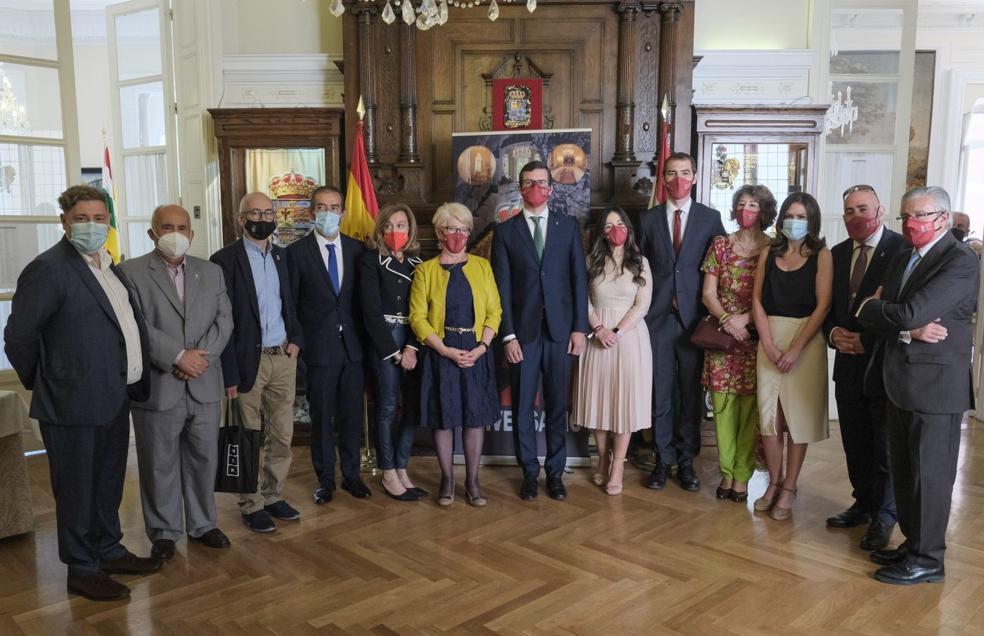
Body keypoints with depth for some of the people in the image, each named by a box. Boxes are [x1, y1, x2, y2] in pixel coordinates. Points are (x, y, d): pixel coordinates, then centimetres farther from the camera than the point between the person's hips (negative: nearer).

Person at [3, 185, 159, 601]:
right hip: (74, 402, -8)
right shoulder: (48, 269, -15)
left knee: (109, 482, 20)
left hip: (114, 398, 8)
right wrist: (42, 382, 0)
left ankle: (109, 551, 36)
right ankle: (82, 570, 22)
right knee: (77, 488, 7)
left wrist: (133, 383, 13)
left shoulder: (108, 266, 10)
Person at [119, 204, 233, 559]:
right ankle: (163, 532, 23)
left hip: (204, 385, 4)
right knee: (159, 464, 8)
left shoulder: (211, 272, 11)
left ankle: (202, 524, 29)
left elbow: (224, 319, 4)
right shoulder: (131, 272, -3)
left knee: (204, 459, 13)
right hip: (157, 387, -3)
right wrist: (178, 356, -18)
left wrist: (203, 354, -11)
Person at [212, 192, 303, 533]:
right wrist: (229, 373, -12)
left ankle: (273, 495, 26)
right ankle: (252, 505, 19)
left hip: (283, 357, 5)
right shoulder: (225, 259, -7)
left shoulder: (283, 256, 10)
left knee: (282, 436, 11)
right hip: (248, 360, -5)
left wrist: (295, 337, 1)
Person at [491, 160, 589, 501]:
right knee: (522, 406, 6)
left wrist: (579, 327, -2)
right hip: (523, 331, 0)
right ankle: (529, 472, 21)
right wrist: (508, 335, -6)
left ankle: (555, 472, 21)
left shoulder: (568, 226, 6)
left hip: (560, 329, 1)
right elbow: (503, 287, -1)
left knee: (557, 405, 8)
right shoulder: (505, 231, 4)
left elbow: (579, 279, 4)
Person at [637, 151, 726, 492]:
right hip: (657, 317, 1)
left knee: (692, 393, 6)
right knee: (659, 392, 5)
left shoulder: (710, 218, 4)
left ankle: (686, 461, 18)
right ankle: (664, 459, 18)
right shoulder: (648, 219, 7)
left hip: (694, 317, 0)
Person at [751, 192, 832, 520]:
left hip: (806, 339, -3)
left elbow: (823, 305, -9)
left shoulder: (821, 255, -2)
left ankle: (788, 489, 12)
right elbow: (757, 300, 5)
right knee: (768, 413, 5)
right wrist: (769, 344, -8)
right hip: (769, 338, 3)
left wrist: (796, 349, -15)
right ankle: (773, 483, 18)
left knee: (798, 415, 2)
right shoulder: (768, 254, 9)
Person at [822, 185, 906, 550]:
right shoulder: (838, 254, 10)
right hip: (848, 362, 6)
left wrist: (868, 341, -16)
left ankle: (883, 517, 18)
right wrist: (833, 332, -3)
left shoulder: (903, 250, -10)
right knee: (855, 444, 14)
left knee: (886, 445, 4)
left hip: (886, 363, -6)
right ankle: (863, 503, 31)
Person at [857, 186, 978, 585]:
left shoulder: (961, 262, -14)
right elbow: (886, 319, 6)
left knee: (930, 474, 3)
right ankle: (913, 544, 32)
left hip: (935, 386, -8)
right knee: (903, 472, 17)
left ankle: (927, 559, 16)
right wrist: (909, 332, -15)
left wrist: (868, 307, -6)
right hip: (901, 383, 8)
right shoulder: (902, 259, 13)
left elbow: (909, 313, -24)